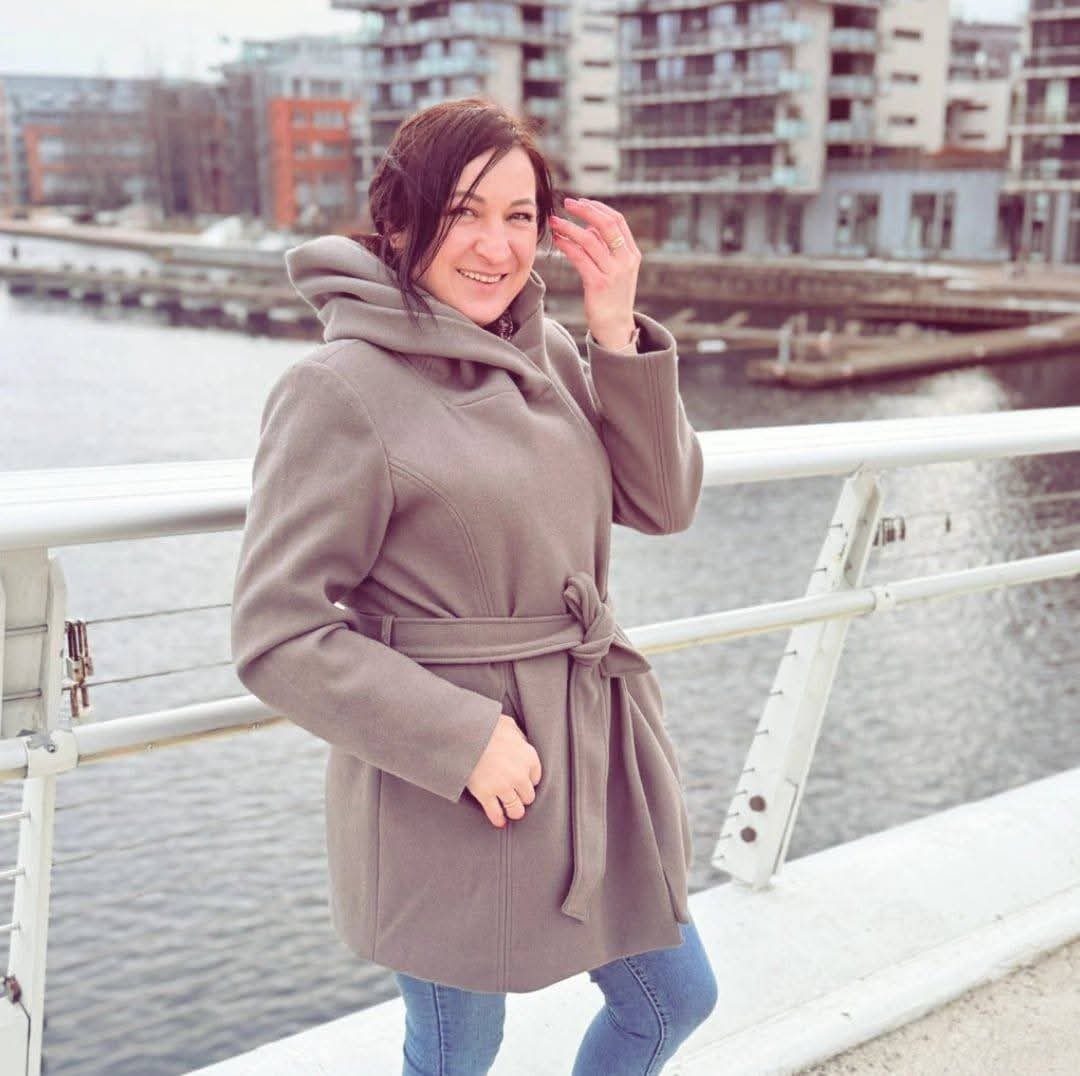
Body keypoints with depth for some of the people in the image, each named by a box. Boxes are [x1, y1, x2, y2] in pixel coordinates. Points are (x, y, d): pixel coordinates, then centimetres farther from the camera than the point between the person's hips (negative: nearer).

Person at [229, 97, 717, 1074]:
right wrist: (466, 740, -20)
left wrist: (618, 330, -7)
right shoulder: (341, 389, -17)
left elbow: (663, 503, 3)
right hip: (445, 791, -7)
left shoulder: (547, 353, 4)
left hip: (594, 757, 7)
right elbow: (278, 638, -18)